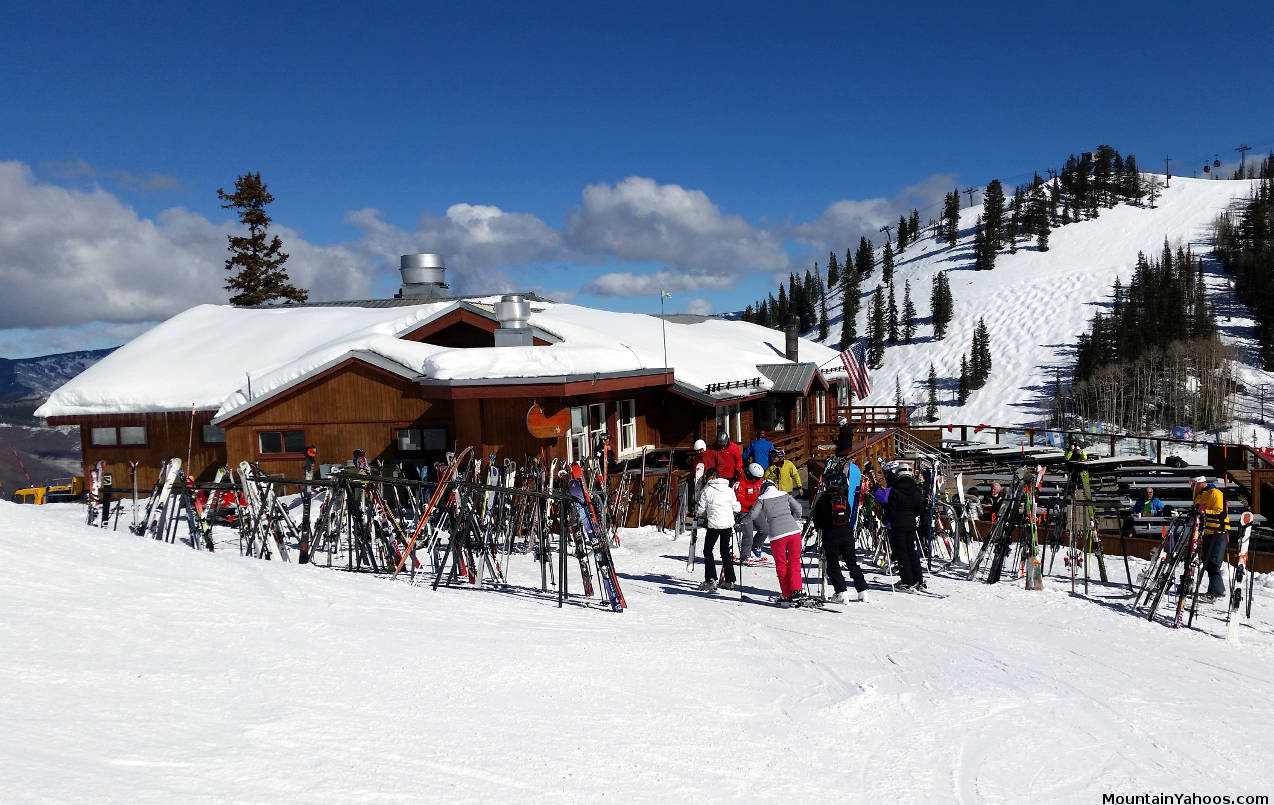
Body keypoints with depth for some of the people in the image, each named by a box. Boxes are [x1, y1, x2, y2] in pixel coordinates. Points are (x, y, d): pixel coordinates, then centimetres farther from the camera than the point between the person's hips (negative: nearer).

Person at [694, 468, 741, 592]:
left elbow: (701, 509, -3)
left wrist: (697, 513, 19)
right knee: (725, 551, 16)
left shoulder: (707, 490, -6)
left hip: (714, 524, -4)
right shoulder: (729, 490, 4)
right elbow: (736, 508, 8)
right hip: (728, 524, 4)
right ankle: (729, 581, 14)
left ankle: (711, 580, -3)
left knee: (708, 551, 8)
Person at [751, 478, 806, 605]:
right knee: (794, 562, 13)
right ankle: (797, 590, 1)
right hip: (794, 531, 2)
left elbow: (753, 516, 0)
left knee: (781, 565, 12)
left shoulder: (762, 499, 4)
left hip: (777, 535, -2)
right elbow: (798, 508, 12)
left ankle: (786, 595, 13)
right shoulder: (785, 495, 12)